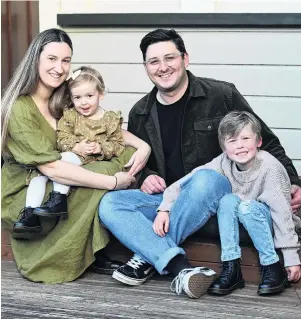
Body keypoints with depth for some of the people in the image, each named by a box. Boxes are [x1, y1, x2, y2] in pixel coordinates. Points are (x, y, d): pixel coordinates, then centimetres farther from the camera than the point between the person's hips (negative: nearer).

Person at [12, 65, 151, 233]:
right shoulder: (69, 115, 9)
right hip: (71, 155, 4)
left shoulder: (111, 119, 5)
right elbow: (62, 138, 0)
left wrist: (101, 148, -15)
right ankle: (30, 213, -20)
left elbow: (118, 144, 4)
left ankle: (58, 199, -34)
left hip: (89, 162, -4)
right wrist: (76, 147, -19)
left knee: (65, 158, -34)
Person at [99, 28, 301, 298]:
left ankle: (148, 257, -25)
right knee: (109, 204, -20)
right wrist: (145, 176, -3)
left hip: (215, 192, -4)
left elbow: (266, 144, 2)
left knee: (205, 178, -39)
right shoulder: (140, 114, 7)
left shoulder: (222, 95, -5)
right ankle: (180, 267, -36)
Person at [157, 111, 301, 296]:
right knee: (228, 200, -25)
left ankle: (273, 268, -20)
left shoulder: (269, 167, -24)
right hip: (243, 225, 4)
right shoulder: (224, 163, -14)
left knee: (247, 207, -32)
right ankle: (231, 269, -22)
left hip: (268, 223, -4)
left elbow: (282, 210, -25)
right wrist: (164, 209, -32)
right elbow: (184, 183, -16)